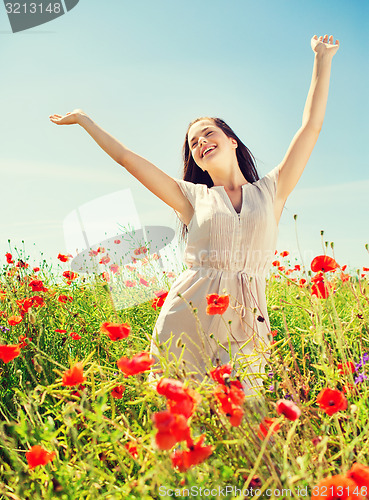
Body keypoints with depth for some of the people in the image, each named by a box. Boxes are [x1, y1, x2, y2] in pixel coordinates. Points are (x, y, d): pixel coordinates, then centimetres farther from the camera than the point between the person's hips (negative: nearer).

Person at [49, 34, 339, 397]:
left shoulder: (271, 191, 11)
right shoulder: (193, 197, 10)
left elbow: (311, 126, 11)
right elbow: (126, 158, 12)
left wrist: (322, 60, 15)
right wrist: (84, 120, 16)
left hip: (244, 324, 0)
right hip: (185, 316, 0)